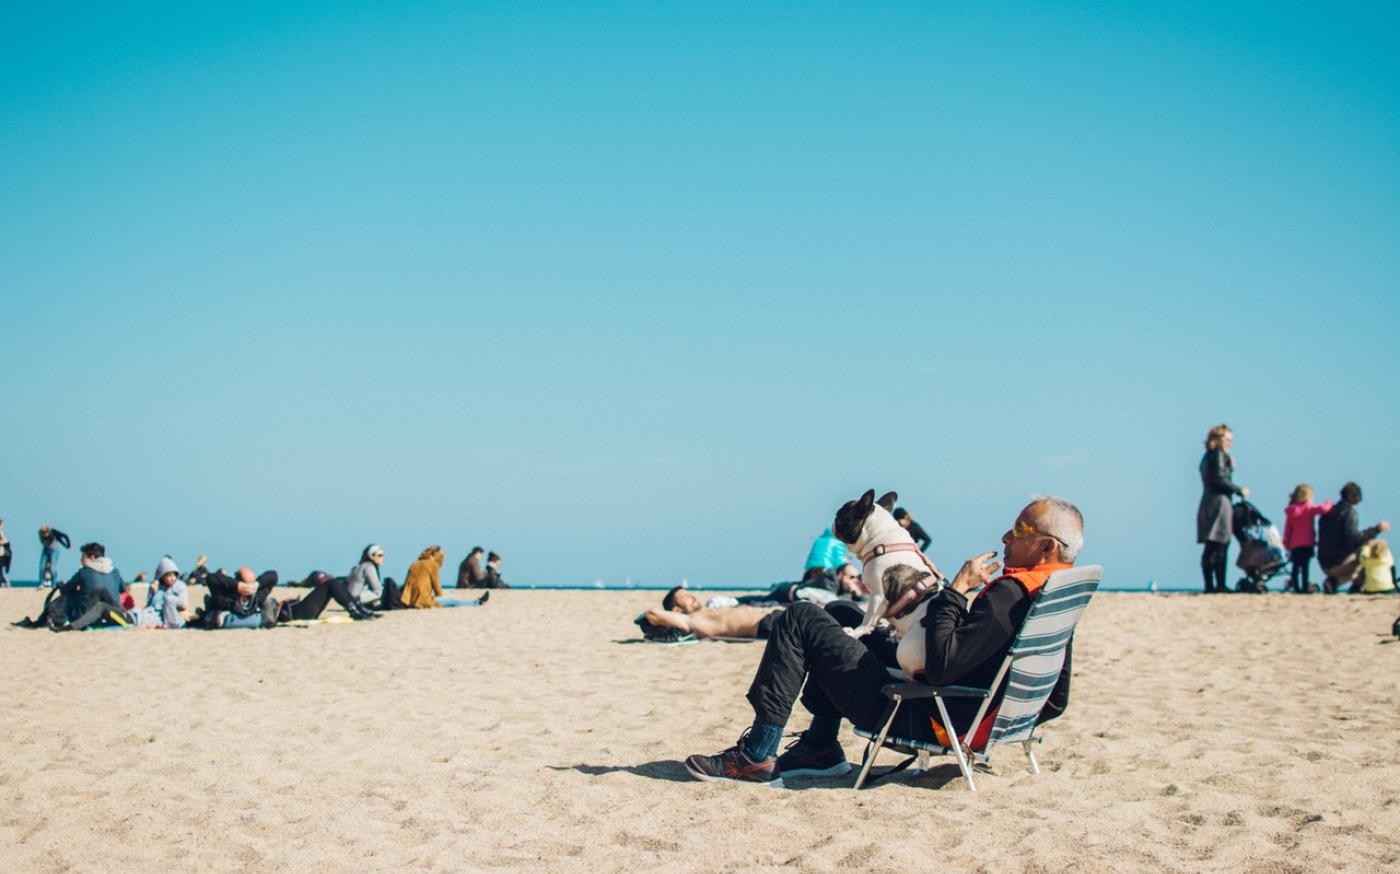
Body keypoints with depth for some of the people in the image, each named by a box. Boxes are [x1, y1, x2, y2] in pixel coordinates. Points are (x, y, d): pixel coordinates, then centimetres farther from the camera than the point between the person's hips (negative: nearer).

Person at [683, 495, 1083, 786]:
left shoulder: (1010, 593, -24)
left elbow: (940, 667, -30)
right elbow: (1056, 702, 12)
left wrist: (957, 588, -21)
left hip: (920, 718, -10)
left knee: (800, 620, -6)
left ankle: (757, 757, -4)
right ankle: (820, 747, 25)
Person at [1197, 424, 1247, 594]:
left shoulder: (1208, 456, 21)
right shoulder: (1219, 454, -7)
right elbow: (1219, 480, -16)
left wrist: (1229, 467, 14)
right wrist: (1239, 490, -8)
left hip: (1207, 504, 9)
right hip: (1219, 502, -9)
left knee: (1209, 548, 6)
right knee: (1221, 547, -10)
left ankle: (1209, 586, 5)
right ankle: (1220, 585, -12)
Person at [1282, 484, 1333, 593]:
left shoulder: (1291, 511, 11)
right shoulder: (1309, 508, -4)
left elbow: (1287, 530, 12)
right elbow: (1322, 509, -22)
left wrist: (1287, 545, 16)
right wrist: (1328, 504, 0)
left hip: (1294, 544, 4)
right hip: (1307, 543, -4)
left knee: (1295, 566, 8)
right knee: (1305, 566, -5)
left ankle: (1296, 587, 5)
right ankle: (1305, 587, -9)